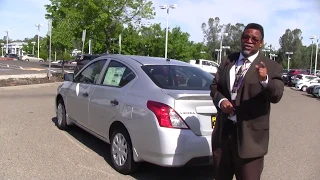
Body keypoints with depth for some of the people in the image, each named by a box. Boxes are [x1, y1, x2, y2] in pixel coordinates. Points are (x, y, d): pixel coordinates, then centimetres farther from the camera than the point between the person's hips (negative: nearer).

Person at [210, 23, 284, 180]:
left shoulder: (271, 67, -6)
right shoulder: (227, 61, 9)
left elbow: (276, 96, -19)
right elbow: (214, 86, 11)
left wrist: (265, 80, -40)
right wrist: (220, 101, -10)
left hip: (250, 135, -4)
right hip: (223, 131, 5)